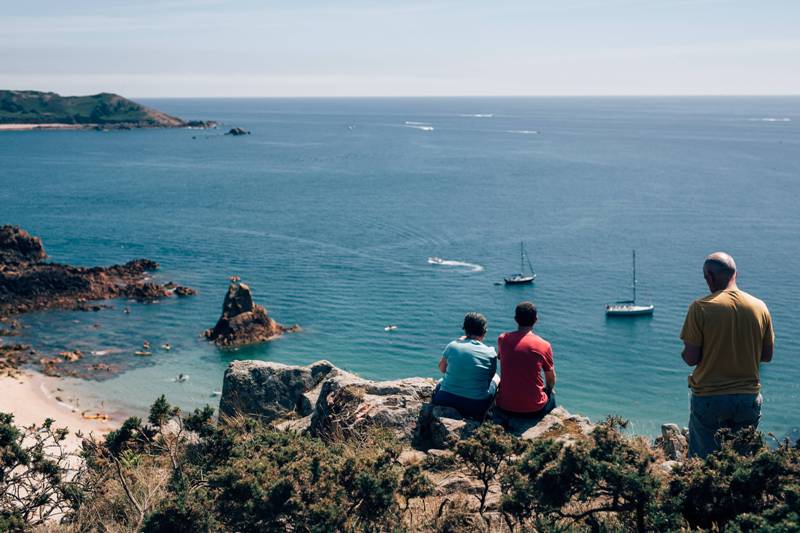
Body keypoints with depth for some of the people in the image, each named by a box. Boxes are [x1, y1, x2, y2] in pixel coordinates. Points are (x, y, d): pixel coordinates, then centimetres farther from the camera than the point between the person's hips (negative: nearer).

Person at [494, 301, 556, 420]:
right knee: (551, 395, 30)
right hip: (534, 410, -2)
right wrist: (548, 389, 26)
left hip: (505, 408, 2)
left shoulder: (502, 339, -4)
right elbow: (551, 380, 2)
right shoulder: (544, 345, -11)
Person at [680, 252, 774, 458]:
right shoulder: (759, 307, 0)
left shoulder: (700, 308, -11)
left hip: (708, 398, -3)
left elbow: (691, 358, -12)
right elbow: (767, 356, 8)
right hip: (748, 397, 4)